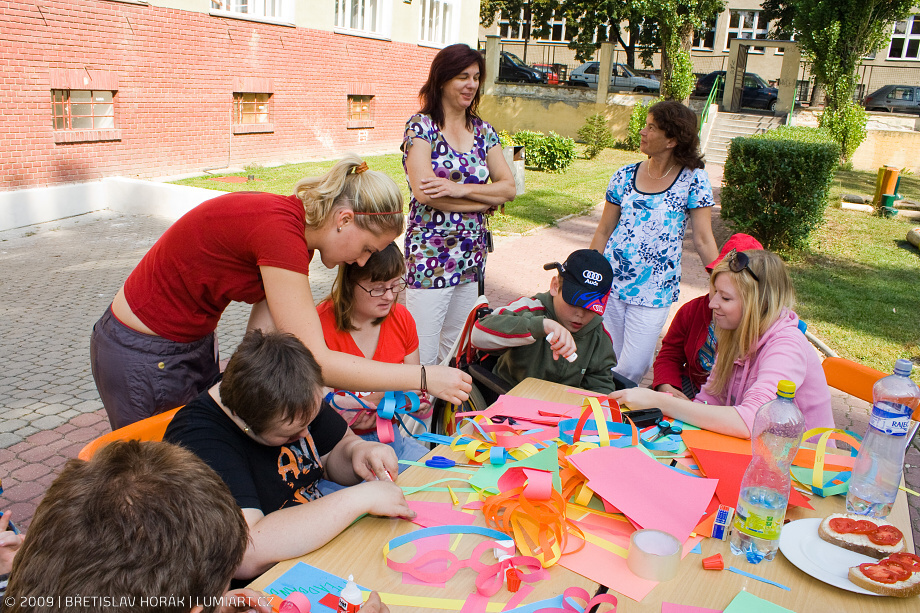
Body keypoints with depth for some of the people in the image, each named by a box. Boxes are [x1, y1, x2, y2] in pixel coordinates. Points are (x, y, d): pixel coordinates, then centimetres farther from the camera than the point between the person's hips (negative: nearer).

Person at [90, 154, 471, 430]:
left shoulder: (292, 227, -4)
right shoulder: (279, 229, -33)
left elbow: (262, 336, -6)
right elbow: (314, 361, -36)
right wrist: (424, 378, -31)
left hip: (195, 342, 8)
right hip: (144, 356, -8)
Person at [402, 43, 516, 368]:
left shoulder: (483, 131, 11)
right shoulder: (421, 126, -5)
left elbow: (509, 187, 2)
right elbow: (424, 191, -17)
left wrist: (460, 189, -14)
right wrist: (486, 200, -9)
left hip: (472, 257, 6)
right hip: (431, 255, -6)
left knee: (457, 354, 16)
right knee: (422, 358, -3)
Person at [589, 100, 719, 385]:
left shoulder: (693, 180, -6)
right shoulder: (624, 176, 4)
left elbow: (703, 239, -5)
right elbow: (603, 232, 10)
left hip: (654, 292, -3)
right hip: (609, 284, 3)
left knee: (631, 370, -3)